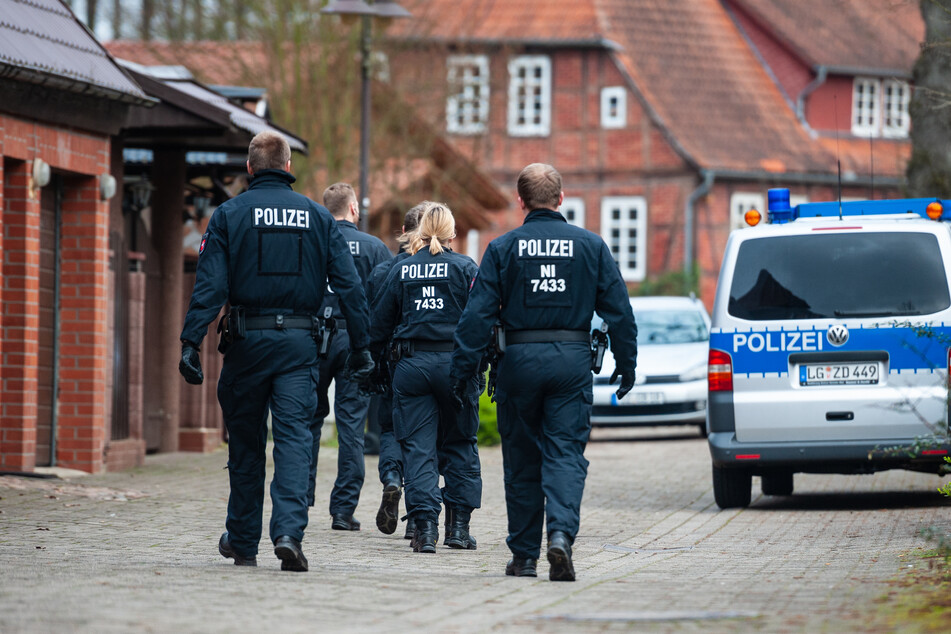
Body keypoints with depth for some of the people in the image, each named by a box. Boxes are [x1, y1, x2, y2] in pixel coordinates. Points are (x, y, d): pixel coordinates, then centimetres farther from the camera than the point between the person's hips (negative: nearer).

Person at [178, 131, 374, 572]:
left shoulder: (229, 215, 0)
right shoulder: (318, 217, 6)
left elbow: (210, 285, -9)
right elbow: (349, 285, 3)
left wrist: (191, 342, -12)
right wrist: (360, 349, 6)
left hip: (246, 340, 0)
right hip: (299, 342, 0)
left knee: (245, 441, 10)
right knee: (294, 436, -3)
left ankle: (242, 541, 21)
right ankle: (288, 532, -21)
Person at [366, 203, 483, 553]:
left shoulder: (401, 269, 6)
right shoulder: (465, 267, -1)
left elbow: (380, 322, 10)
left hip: (411, 364, 1)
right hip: (454, 363, -1)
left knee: (417, 446, 2)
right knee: (460, 444, 12)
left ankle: (425, 526, -9)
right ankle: (459, 524, 10)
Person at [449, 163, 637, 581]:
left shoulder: (503, 248, -1)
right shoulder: (591, 246, 3)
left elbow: (478, 314, -4)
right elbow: (619, 312, 3)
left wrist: (462, 369, -2)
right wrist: (626, 367, 9)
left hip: (520, 359, 0)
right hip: (573, 359, 0)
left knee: (522, 460, 9)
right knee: (566, 453, 1)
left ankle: (524, 556, 15)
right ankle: (561, 534, -23)